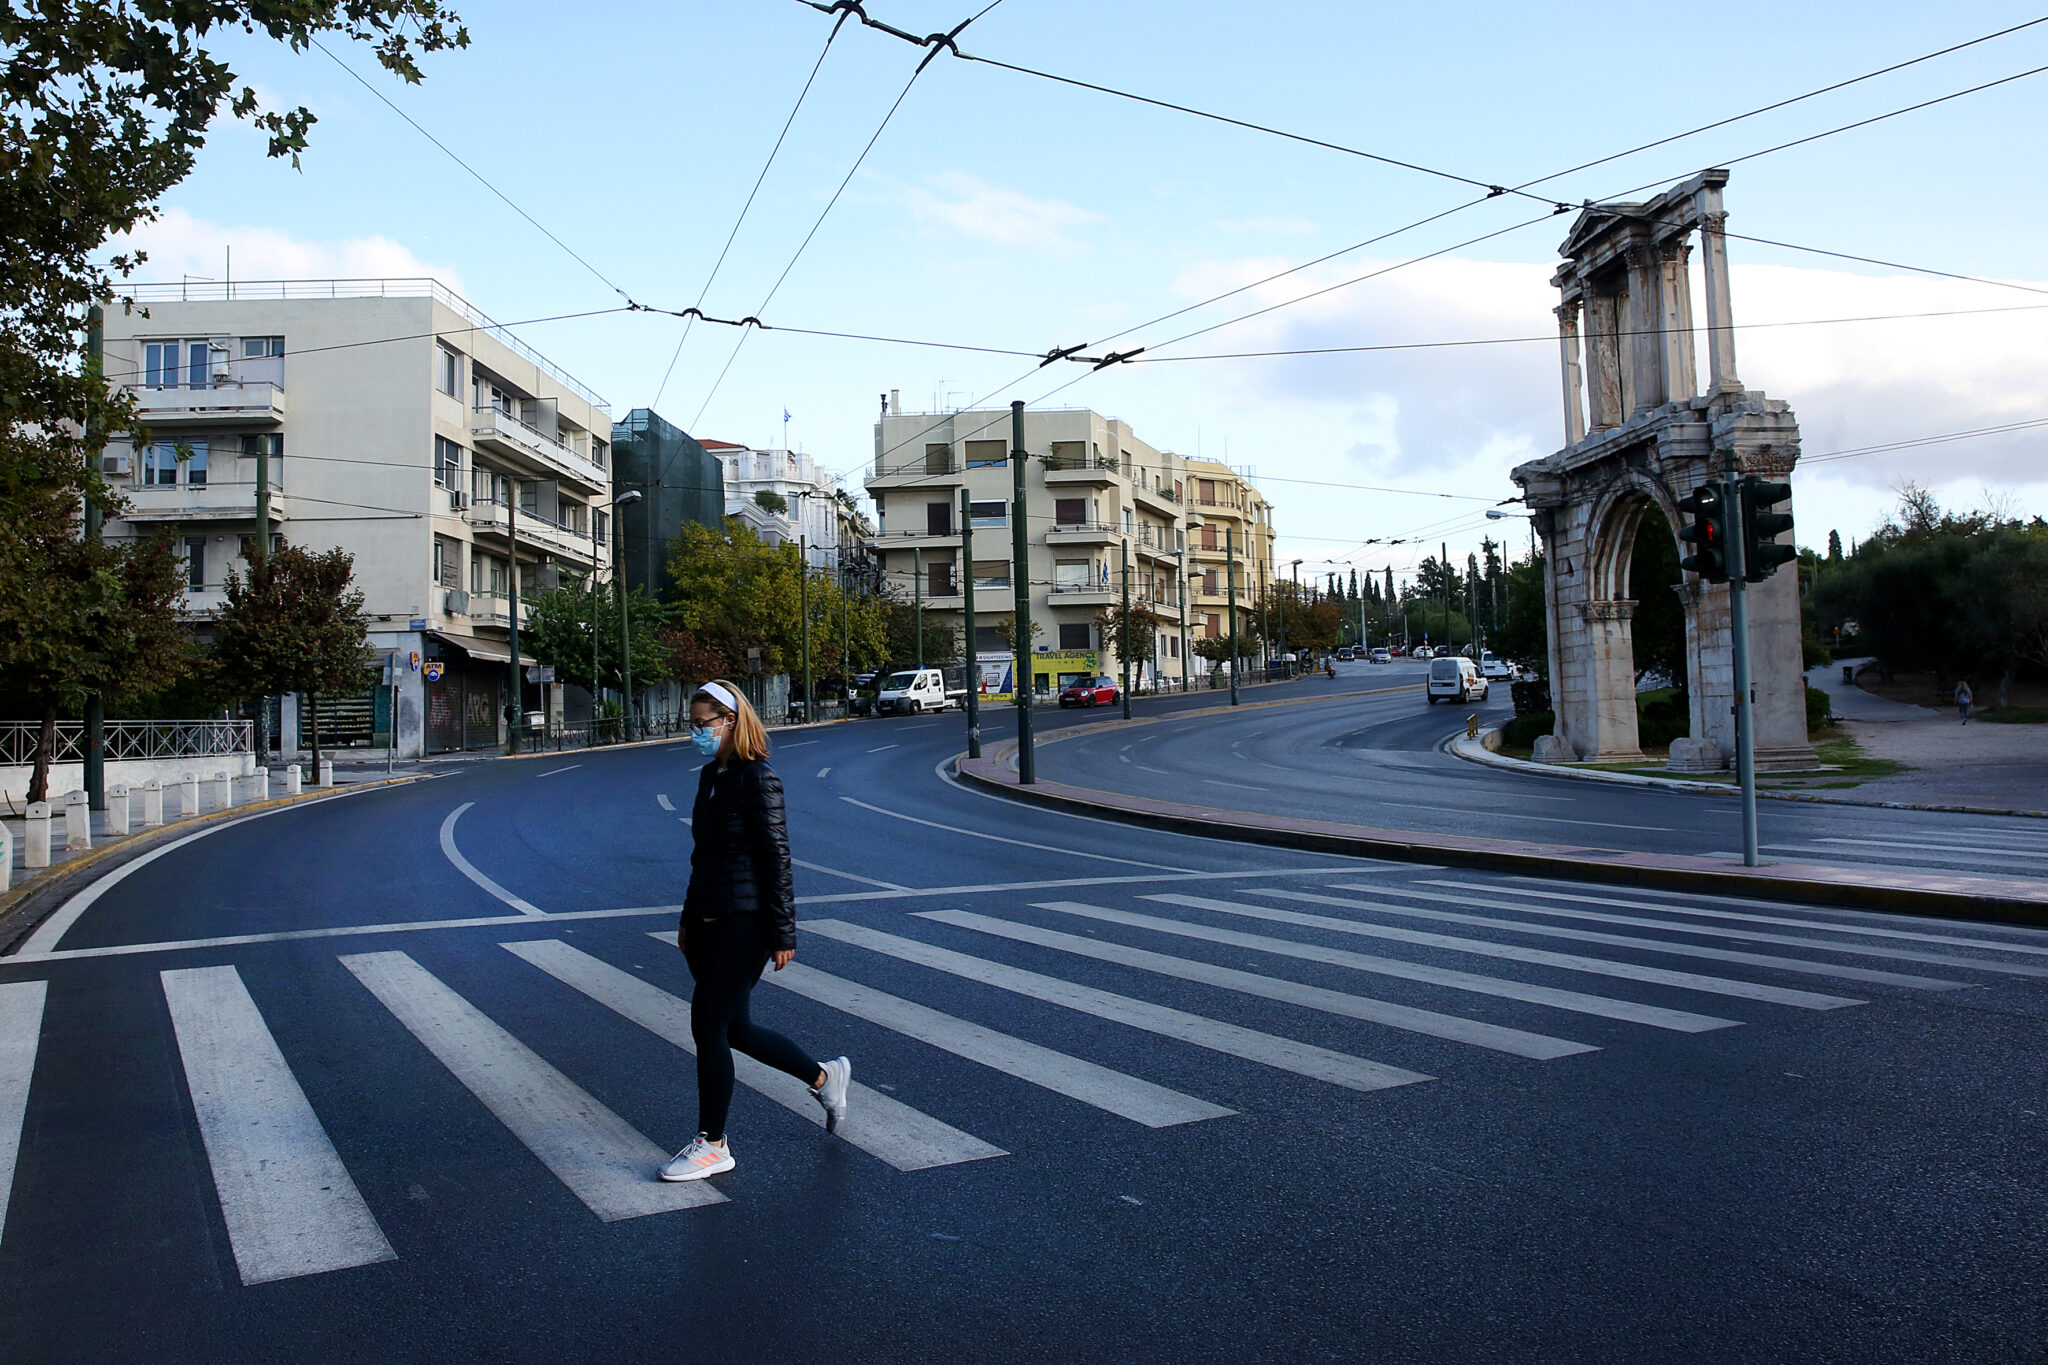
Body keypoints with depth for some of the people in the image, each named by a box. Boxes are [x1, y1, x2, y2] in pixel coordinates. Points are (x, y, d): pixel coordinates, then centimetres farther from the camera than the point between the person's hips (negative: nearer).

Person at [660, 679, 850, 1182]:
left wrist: (783, 934, -16)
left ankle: (713, 1145, 11)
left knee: (709, 1025, -4)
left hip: (744, 923, -9)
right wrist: (688, 918, 21)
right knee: (732, 1028, 14)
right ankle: (825, 1076, 32)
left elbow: (776, 859, -15)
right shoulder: (711, 776, 12)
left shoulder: (757, 779, -14)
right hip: (710, 921, 9)